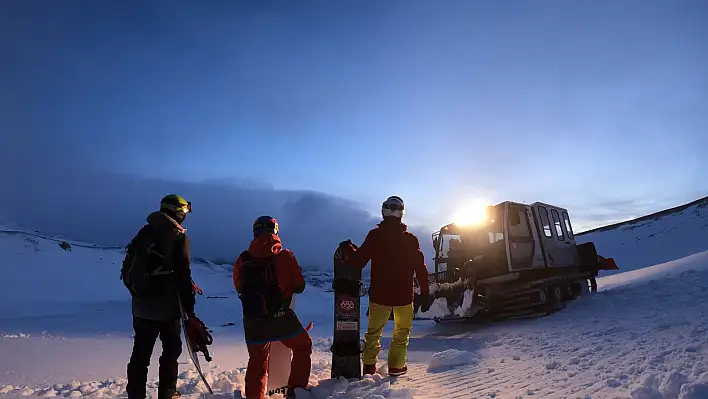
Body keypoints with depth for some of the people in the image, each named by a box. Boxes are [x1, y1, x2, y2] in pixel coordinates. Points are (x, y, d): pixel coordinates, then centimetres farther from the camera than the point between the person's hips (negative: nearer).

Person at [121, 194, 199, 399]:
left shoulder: (144, 232, 5)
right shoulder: (178, 236, -12)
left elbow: (127, 268, 10)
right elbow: (183, 276, -14)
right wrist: (190, 311, -9)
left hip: (142, 306, 5)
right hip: (168, 306, -5)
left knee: (141, 353, 12)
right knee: (171, 350, 12)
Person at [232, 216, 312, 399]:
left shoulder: (243, 260, -3)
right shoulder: (284, 256, -9)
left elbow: (239, 288, 10)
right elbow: (299, 286, 0)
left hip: (253, 320, 3)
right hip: (281, 317, -2)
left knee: (257, 361, 19)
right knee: (302, 347, 21)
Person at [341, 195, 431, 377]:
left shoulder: (374, 235, -9)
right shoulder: (410, 239, -7)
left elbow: (358, 261, -7)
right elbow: (421, 268, -7)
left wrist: (348, 251, 13)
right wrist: (425, 294, 0)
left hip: (379, 294, 1)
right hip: (404, 294, 0)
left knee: (374, 330, 18)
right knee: (402, 331, 18)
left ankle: (369, 365, 22)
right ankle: (396, 366, 19)